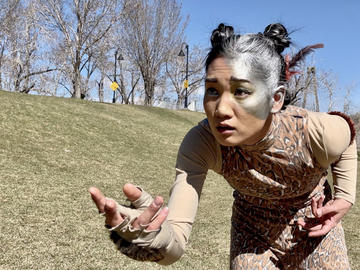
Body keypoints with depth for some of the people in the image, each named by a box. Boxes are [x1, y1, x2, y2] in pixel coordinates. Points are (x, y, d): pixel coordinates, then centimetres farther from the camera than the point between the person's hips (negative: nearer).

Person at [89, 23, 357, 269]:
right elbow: (174, 243, -37)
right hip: (253, 231, 0)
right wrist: (148, 236, -58)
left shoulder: (316, 133, -35)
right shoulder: (200, 143, -33)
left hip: (314, 224, 0)